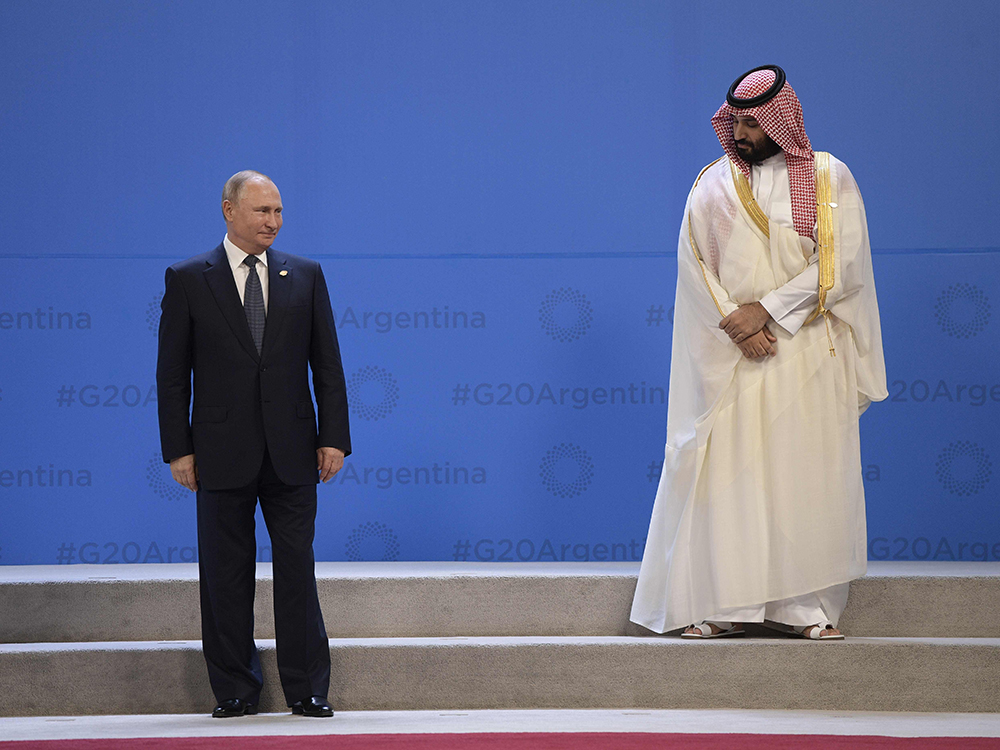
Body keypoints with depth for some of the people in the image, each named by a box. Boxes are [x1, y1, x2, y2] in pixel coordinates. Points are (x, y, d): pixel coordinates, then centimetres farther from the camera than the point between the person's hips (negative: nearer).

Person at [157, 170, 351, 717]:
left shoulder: (305, 276, 8)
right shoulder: (188, 279, 3)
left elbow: (327, 363, 8)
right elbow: (172, 372, 2)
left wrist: (334, 437, 0)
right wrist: (178, 448, -4)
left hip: (292, 453, 1)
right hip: (222, 454, -1)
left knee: (298, 570, 2)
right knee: (226, 575, 3)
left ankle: (307, 691, 8)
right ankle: (234, 692, 12)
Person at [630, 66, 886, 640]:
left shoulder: (829, 179, 4)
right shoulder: (713, 187, 8)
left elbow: (840, 265, -5)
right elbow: (696, 268, 2)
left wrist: (767, 310, -12)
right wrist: (736, 326, -12)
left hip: (808, 356, -1)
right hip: (731, 357, 1)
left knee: (808, 475, -2)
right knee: (725, 475, -4)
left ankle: (808, 604, 2)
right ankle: (725, 605, 0)